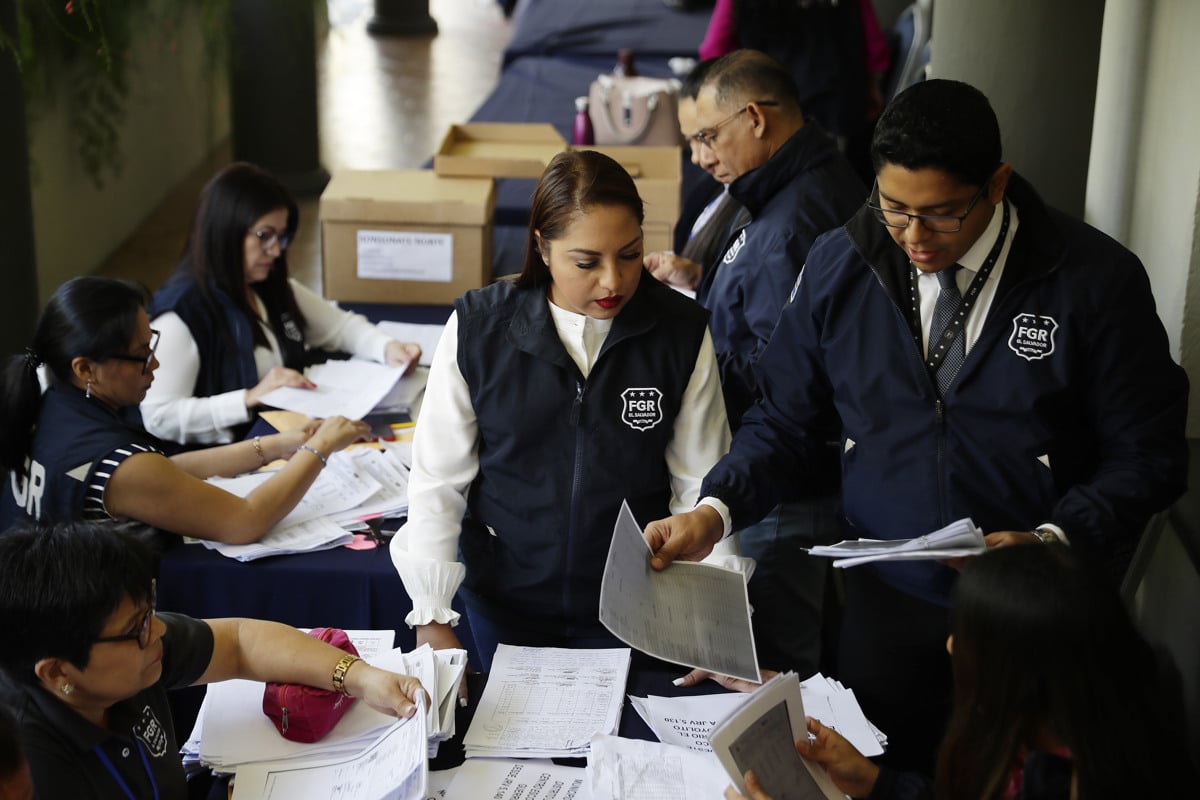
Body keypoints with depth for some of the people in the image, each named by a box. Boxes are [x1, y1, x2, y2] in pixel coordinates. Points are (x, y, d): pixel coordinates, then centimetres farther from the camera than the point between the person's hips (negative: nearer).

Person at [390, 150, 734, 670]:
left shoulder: (681, 332, -11)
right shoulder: (478, 328, -12)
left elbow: (701, 488, -6)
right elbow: (437, 482, -6)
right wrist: (431, 618, -11)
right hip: (503, 601, 1)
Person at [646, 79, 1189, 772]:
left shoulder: (1096, 280, -12)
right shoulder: (838, 266, -3)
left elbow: (1147, 454, -7)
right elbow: (786, 421, 5)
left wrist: (1055, 541, -22)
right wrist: (714, 513, -11)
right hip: (887, 603, 2)